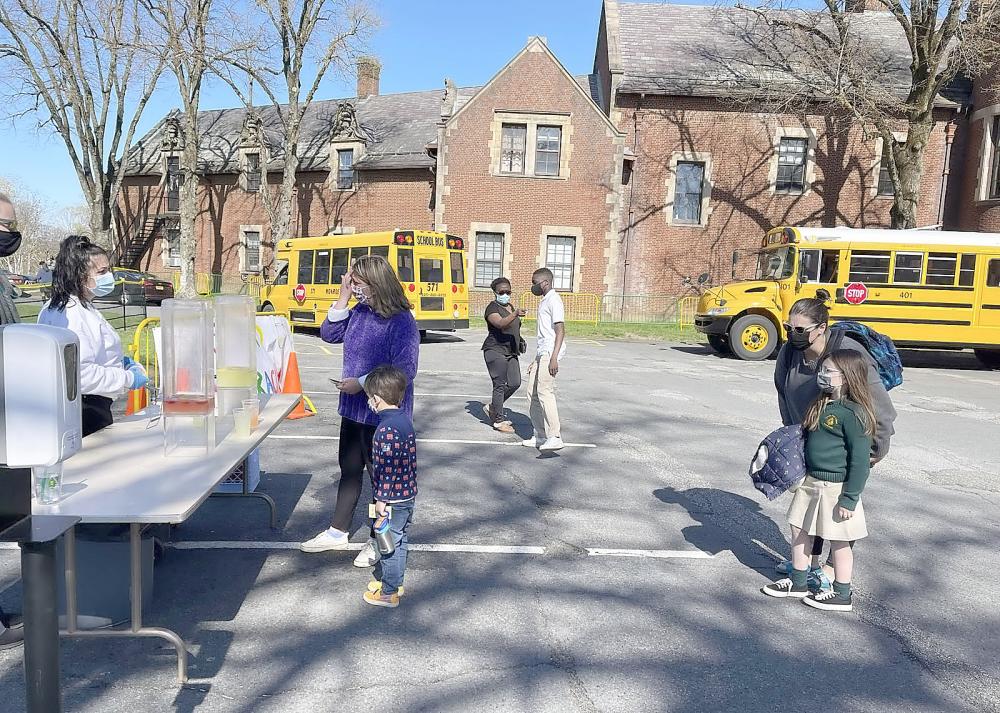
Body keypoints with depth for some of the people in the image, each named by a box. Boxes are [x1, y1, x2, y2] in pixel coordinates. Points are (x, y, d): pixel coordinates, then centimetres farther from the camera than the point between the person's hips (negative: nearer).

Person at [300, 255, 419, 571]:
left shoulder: (401, 322, -20)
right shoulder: (360, 311, 2)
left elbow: (404, 371, -23)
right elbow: (329, 334, 8)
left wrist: (361, 383, -20)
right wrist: (343, 297, -3)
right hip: (353, 408, 7)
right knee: (349, 468, 20)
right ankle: (337, 532, 37)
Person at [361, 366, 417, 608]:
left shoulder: (387, 428, -24)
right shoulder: (405, 420, 5)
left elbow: (387, 468, -24)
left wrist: (382, 500, -16)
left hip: (393, 499, -9)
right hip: (408, 494, 9)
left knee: (391, 543, 4)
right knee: (399, 541, 21)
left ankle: (388, 593, 17)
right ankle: (394, 581, 36)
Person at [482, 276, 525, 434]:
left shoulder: (510, 307, 17)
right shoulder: (492, 308, -10)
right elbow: (500, 323, -29)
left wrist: (519, 340, 13)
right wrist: (515, 314, -42)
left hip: (510, 352, 8)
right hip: (495, 351, -8)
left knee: (515, 383, 5)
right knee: (500, 385, -5)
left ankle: (492, 408, 22)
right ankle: (499, 420, 4)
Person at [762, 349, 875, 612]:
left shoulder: (853, 413, -20)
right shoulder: (822, 404, 6)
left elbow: (861, 460, -18)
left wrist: (850, 498, -17)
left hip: (836, 487, -9)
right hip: (811, 481, 9)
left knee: (838, 541, 7)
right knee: (801, 531, 16)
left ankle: (841, 595, 23)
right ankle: (798, 582, 32)